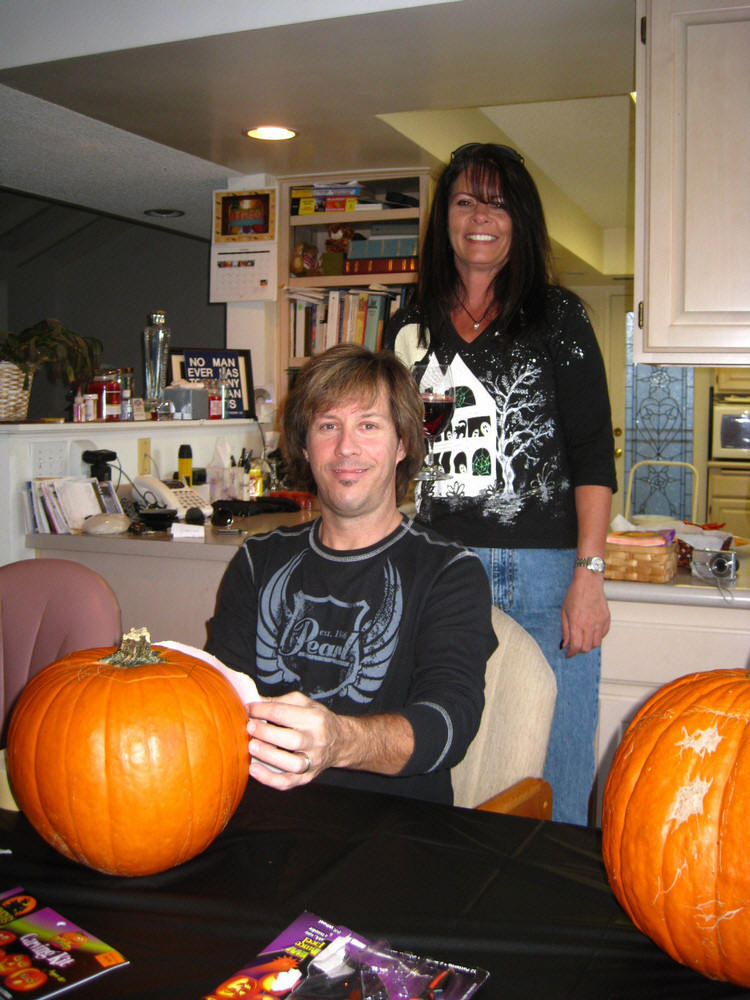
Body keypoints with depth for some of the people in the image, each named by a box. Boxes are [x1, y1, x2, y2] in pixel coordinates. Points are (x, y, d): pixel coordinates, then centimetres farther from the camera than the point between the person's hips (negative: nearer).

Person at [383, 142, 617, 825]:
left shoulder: (558, 317, 5)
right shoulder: (411, 326, 14)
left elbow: (593, 453, -1)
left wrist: (589, 573, -10)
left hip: (543, 571, -2)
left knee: (550, 795, 2)